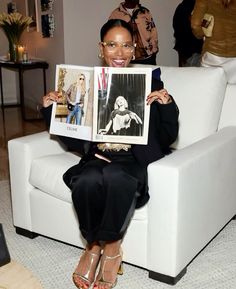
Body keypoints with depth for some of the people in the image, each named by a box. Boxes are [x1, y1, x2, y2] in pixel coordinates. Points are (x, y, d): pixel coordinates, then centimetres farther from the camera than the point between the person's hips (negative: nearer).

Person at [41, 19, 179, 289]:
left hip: (134, 158, -2)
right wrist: (50, 108, 0)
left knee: (115, 177, -36)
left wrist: (167, 105, -17)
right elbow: (71, 136, 14)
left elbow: (168, 136, 0)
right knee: (86, 182, -32)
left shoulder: (149, 81, 2)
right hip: (97, 156, 2)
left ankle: (108, 245, -8)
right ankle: (95, 244, -3)